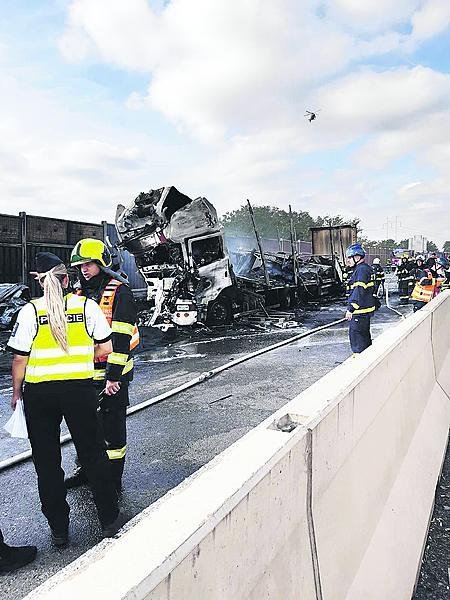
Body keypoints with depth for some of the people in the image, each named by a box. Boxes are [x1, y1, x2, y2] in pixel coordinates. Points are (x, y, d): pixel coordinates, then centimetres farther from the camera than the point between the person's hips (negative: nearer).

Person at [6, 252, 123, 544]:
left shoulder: (30, 311, -6)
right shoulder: (87, 305, -5)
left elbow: (20, 358, -5)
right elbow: (105, 348, -3)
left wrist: (16, 392, 8)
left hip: (39, 393, 0)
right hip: (80, 389, 0)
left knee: (46, 460, 15)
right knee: (93, 453, 14)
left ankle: (59, 528, 27)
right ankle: (110, 519, 25)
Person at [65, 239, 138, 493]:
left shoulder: (119, 292, -14)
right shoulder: (82, 293, 10)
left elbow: (121, 339, -19)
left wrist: (113, 376, -21)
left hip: (112, 374, -7)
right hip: (86, 373, 7)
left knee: (112, 424, 6)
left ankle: (114, 477, 22)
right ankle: (85, 468, 40)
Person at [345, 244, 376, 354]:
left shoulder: (361, 270, -18)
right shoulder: (367, 268, 16)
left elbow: (359, 292, -23)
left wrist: (350, 309, -22)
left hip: (360, 310, -11)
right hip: (366, 308, 11)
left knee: (355, 334, -6)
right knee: (365, 335, 19)